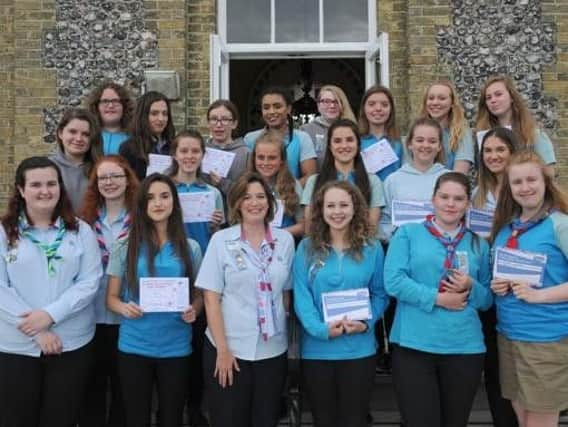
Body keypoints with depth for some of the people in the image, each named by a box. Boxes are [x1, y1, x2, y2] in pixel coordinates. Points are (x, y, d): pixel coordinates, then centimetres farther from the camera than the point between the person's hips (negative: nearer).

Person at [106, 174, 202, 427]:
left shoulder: (190, 248, 2)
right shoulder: (124, 247, -1)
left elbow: (199, 294, 9)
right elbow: (111, 297, 3)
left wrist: (193, 310, -12)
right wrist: (124, 308, -18)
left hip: (176, 347, 1)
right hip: (134, 347, -1)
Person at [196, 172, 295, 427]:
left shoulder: (285, 240, 3)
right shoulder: (221, 240, -4)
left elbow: (286, 293, 11)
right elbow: (211, 298, -7)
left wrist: (286, 331, 6)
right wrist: (222, 349, -12)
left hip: (273, 349, 3)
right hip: (229, 348, -2)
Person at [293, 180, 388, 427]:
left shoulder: (371, 248, 2)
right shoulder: (307, 248, 0)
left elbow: (380, 294, 3)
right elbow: (301, 295, -6)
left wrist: (366, 323, -14)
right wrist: (321, 329, -19)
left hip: (359, 350, 0)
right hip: (316, 349, 0)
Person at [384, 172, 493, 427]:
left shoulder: (479, 245, 13)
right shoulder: (408, 233, 3)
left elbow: (488, 299, 15)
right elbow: (393, 281, -8)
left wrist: (471, 288, -7)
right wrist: (437, 298, -12)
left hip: (465, 348, 4)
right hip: (414, 345, -3)